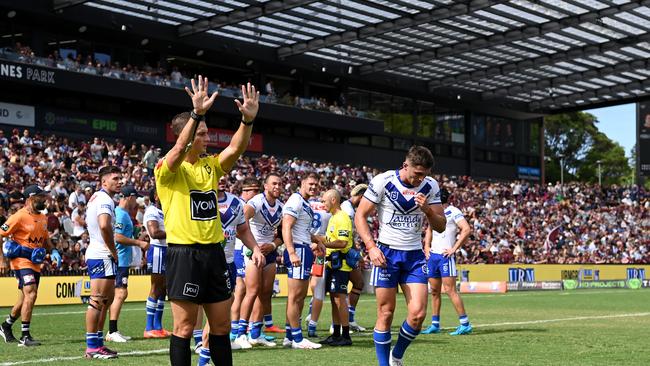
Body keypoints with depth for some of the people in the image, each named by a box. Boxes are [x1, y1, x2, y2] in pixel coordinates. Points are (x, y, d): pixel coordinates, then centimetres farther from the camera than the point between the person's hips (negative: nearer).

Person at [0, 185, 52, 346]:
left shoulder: (43, 218, 12)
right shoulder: (19, 216, -12)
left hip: (36, 263, 8)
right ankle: (25, 336, -16)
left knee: (26, 298, 15)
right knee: (31, 294, -19)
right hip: (22, 261, -8)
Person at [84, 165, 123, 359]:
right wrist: (113, 251, -18)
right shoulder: (105, 200, -14)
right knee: (97, 300, -8)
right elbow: (104, 225, -31)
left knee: (106, 299, 15)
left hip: (95, 254, 11)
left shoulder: (96, 197, 18)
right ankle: (92, 347, -6)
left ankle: (98, 342, 20)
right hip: (102, 256, -11)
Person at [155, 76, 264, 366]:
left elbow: (236, 148, -4)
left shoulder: (210, 165, 10)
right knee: (185, 326, -1)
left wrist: (248, 119, -21)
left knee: (222, 324, 11)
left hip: (213, 252, 6)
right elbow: (180, 147, -28)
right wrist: (197, 113, -39)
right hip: (184, 253, -6)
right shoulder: (167, 169, -7)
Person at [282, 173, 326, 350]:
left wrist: (317, 241, 23)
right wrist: (292, 253, -27)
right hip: (298, 250, -11)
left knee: (301, 296, 13)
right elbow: (286, 228, -20)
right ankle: (297, 338, -4)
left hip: (305, 250, 11)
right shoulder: (295, 201, -11)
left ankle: (289, 335, 18)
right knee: (295, 296, -7)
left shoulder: (306, 205, 20)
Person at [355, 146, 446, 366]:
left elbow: (440, 226, 6)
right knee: (386, 314, -3)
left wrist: (427, 210, -14)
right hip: (386, 253, -3)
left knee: (418, 314, -6)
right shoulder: (383, 181, -9)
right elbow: (360, 216, -4)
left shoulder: (430, 186, 2)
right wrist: (371, 247, -15)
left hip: (414, 255, 3)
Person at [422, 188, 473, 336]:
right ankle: (435, 324, 15)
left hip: (445, 256, -8)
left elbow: (467, 229, -19)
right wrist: (427, 246, 16)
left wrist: (454, 249, -18)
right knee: (434, 291, 9)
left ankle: (465, 324, -8)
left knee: (450, 290, -12)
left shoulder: (453, 212, -9)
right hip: (432, 255, 8)